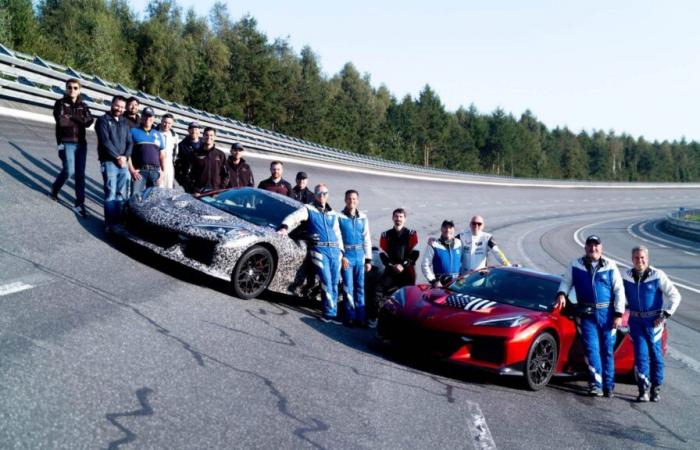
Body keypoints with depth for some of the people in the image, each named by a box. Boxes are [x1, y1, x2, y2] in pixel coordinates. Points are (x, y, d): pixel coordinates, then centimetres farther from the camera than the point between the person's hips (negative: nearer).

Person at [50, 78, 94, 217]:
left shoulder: (83, 105, 9)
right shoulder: (60, 103, 0)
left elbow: (89, 121, -7)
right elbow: (60, 121, -15)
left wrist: (71, 117, -13)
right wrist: (79, 119, -6)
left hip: (81, 143, 3)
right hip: (66, 142, -3)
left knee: (80, 174, 1)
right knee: (69, 171, -11)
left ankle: (79, 204, 5)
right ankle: (55, 189, 20)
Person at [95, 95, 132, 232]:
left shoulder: (125, 122, 18)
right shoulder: (103, 120, 2)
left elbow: (129, 142, 12)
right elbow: (105, 141, -9)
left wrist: (125, 157, -5)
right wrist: (117, 157, -13)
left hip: (123, 163, 5)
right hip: (109, 162, -5)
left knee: (121, 194, 5)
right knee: (111, 193, -9)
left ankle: (118, 221, 10)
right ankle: (110, 223, -9)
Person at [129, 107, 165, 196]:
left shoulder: (158, 134, 19)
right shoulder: (134, 132, 8)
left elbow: (162, 156, 19)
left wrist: (163, 172, 8)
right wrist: (132, 170, -8)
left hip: (155, 171, 4)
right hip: (139, 171, -4)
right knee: (136, 196, -14)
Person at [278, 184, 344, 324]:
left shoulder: (333, 214, 23)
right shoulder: (308, 209, 6)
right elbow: (294, 217, -12)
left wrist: (341, 250, 17)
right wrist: (285, 227, -32)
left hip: (334, 250, 5)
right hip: (319, 250, -5)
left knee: (334, 283, 5)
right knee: (327, 282, -13)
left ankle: (331, 313, 13)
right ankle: (330, 312, -4)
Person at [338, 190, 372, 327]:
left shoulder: (363, 217, 10)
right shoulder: (339, 217, -3)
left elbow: (367, 239, 13)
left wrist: (368, 259, 10)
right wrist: (341, 256, -12)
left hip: (360, 255, 4)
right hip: (346, 256, -4)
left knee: (360, 287, 6)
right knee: (348, 287, -3)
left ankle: (360, 317, 12)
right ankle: (350, 316, 5)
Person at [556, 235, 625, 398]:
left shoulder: (610, 266, 3)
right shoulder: (575, 265, 5)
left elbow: (619, 291, 4)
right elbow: (566, 282, 14)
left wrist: (619, 314, -2)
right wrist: (562, 294, -9)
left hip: (607, 314, 0)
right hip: (586, 315, 0)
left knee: (607, 350, 6)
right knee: (591, 349, -8)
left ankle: (608, 385, 15)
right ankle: (596, 384, -5)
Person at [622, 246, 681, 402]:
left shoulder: (658, 275, -9)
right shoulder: (626, 276, 0)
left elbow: (675, 296, -5)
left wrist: (665, 315, -10)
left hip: (653, 321, -2)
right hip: (635, 321, 2)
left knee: (655, 354, 5)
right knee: (640, 355, -3)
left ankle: (656, 389, 17)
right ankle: (643, 390, 1)